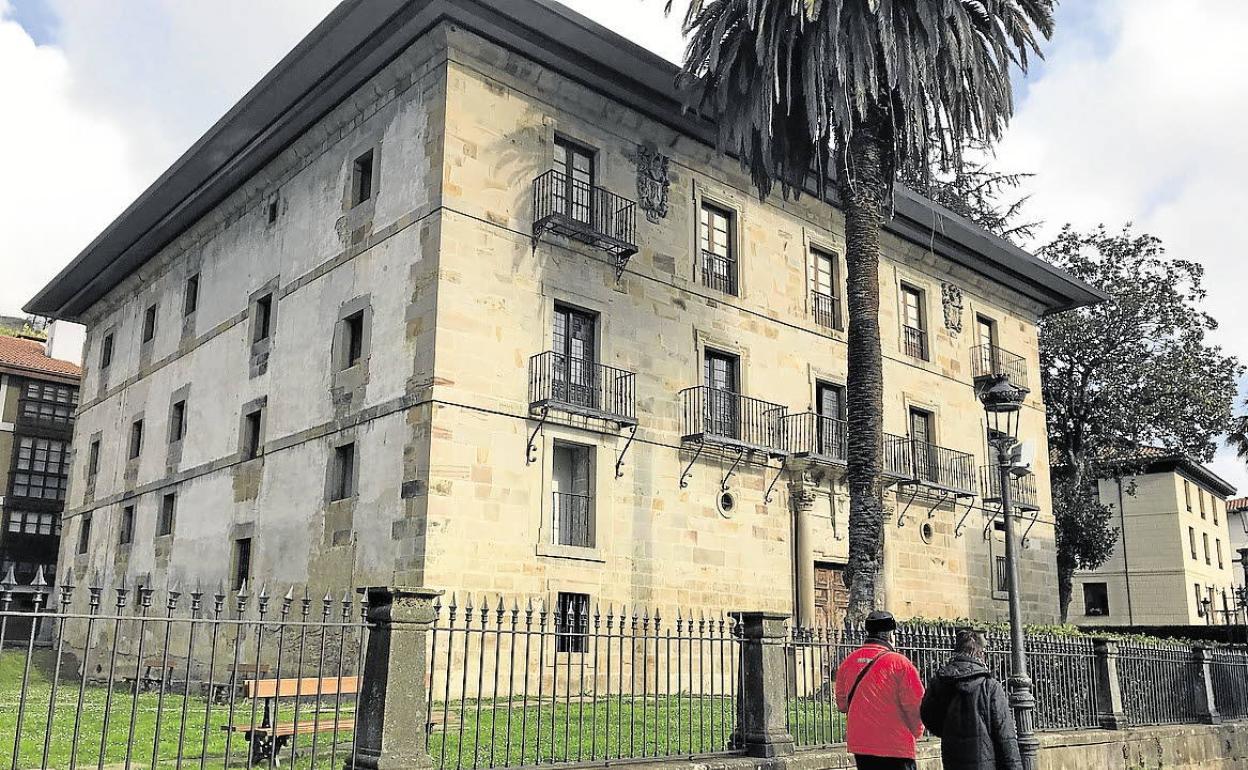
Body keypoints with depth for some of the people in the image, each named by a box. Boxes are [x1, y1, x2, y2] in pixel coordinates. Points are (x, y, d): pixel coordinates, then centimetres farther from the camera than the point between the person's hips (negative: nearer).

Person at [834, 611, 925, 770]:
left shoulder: (848, 662, 3)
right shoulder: (900, 663, -13)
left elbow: (842, 704, 11)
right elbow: (916, 706, -10)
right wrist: (915, 733, 8)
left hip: (859, 745, 6)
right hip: (895, 750, -5)